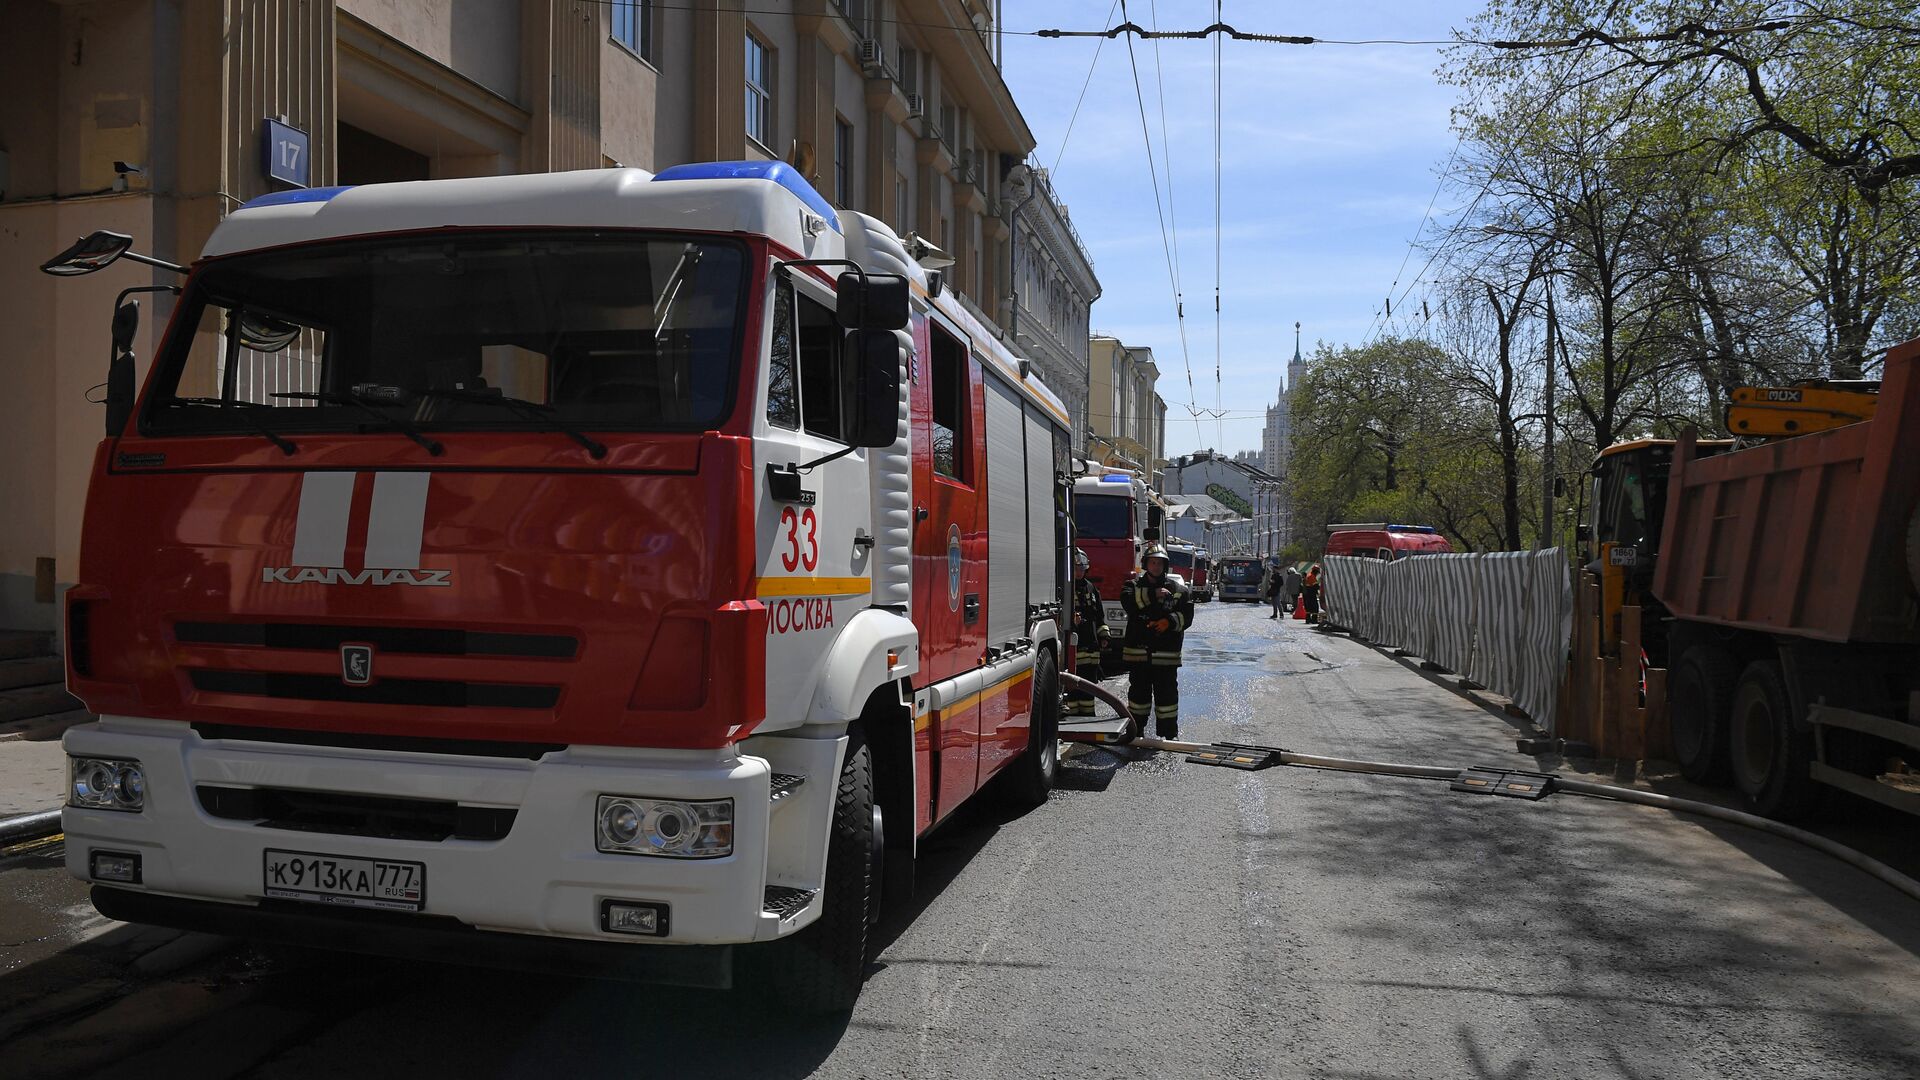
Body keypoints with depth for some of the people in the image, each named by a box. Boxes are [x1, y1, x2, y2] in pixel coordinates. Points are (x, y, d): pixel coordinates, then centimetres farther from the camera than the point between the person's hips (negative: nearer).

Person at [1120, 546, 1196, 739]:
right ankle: (1135, 731, 20)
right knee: (1139, 690, 9)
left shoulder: (1178, 589, 8)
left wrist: (1170, 621, -20)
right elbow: (1129, 603, -14)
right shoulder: (1133, 585, 8)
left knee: (1167, 692, 1)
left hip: (1166, 651, 0)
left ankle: (1169, 734, 9)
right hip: (1138, 649, 0)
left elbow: (1186, 615, -2)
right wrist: (1153, 595, -21)